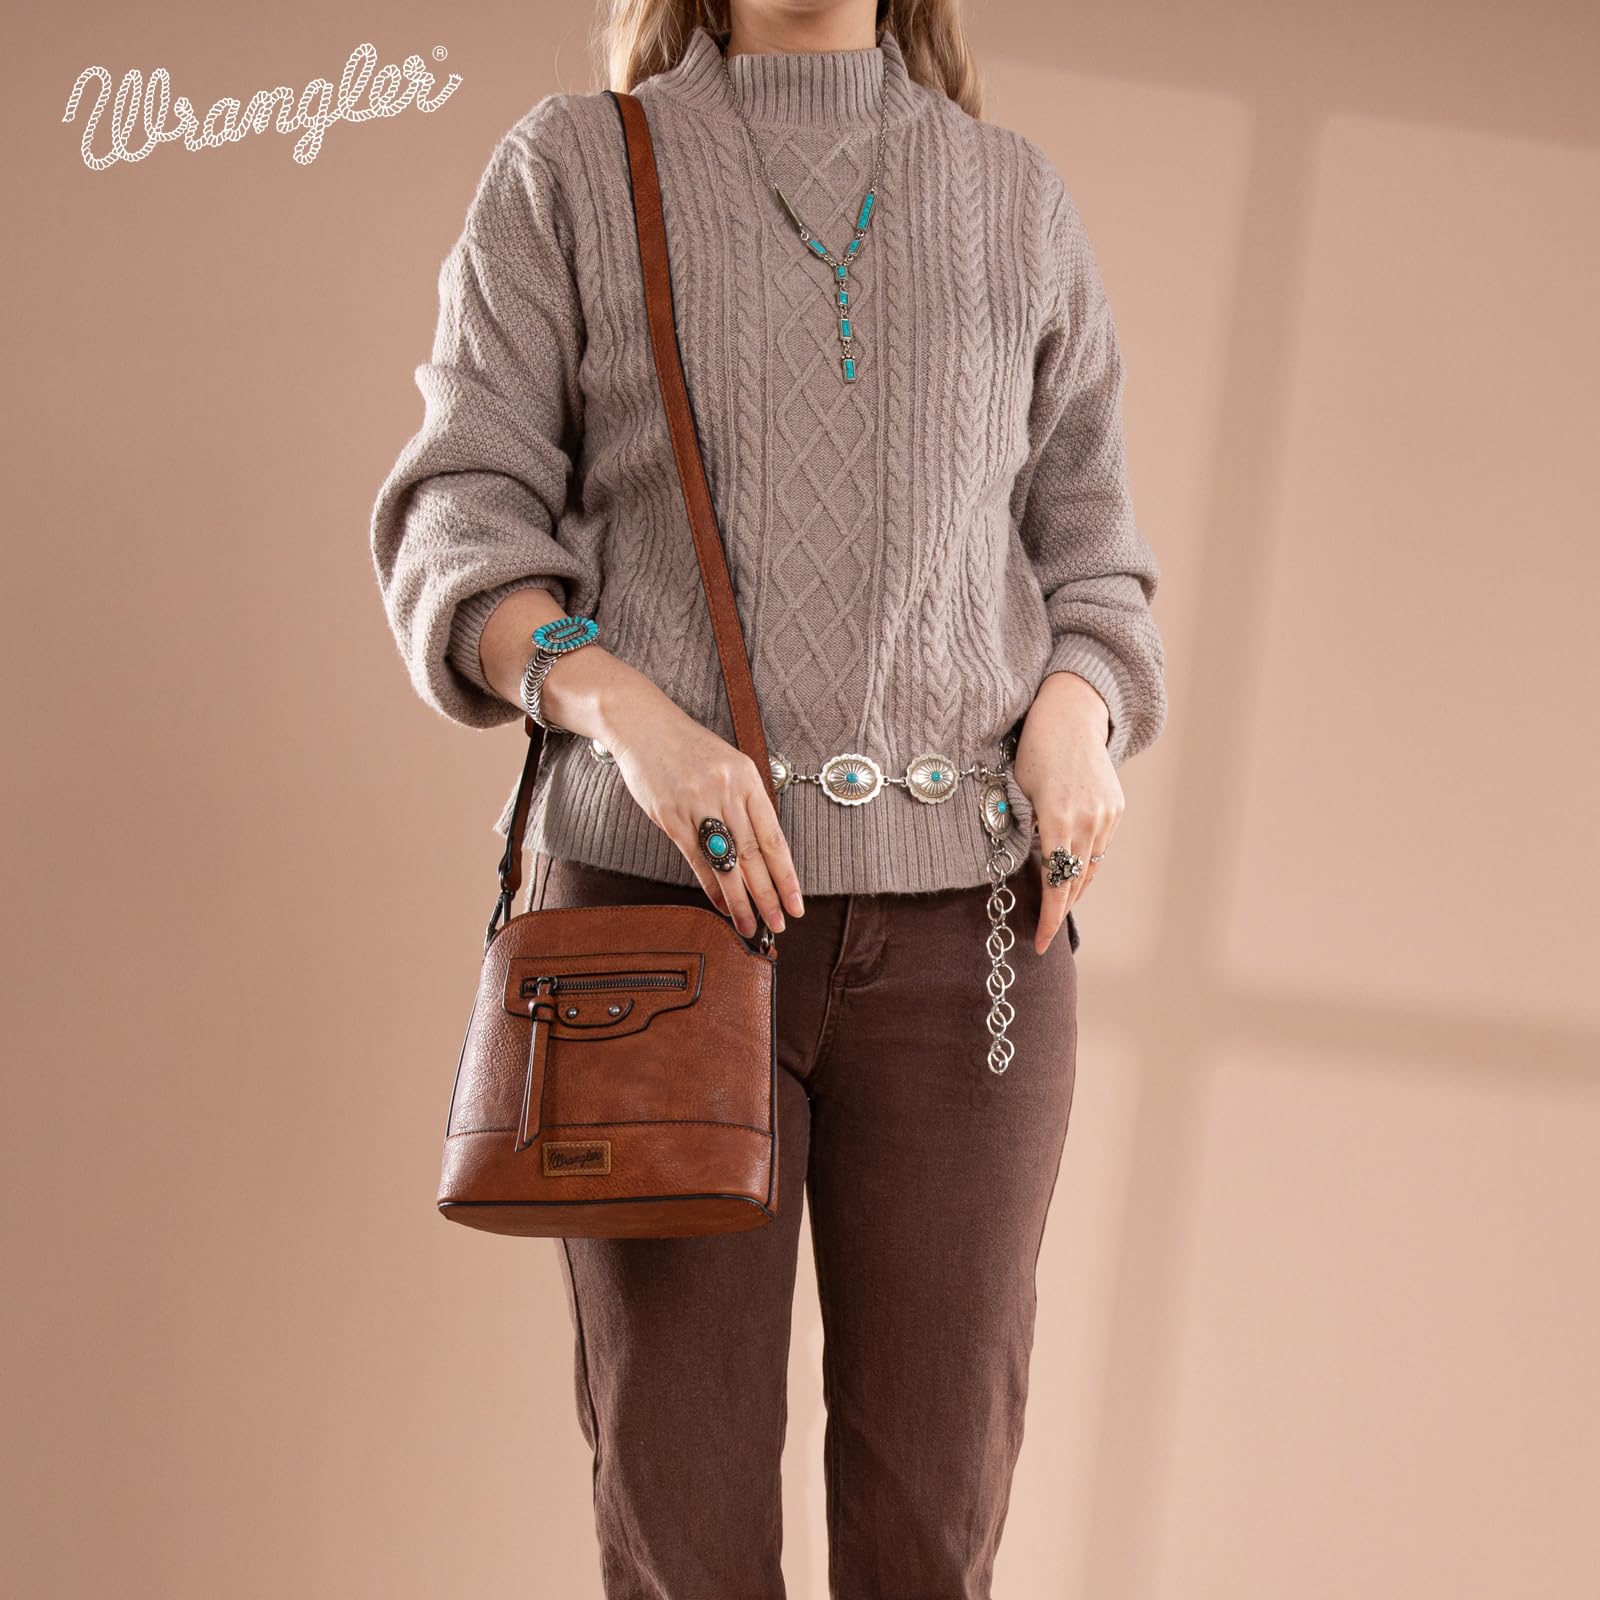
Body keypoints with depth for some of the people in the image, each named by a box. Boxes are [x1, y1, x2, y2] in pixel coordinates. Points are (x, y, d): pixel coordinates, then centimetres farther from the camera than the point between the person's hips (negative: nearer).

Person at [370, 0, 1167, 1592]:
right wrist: (623, 708, -19)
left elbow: (1087, 556, 17)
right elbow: (458, 526, 1)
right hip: (666, 895, -1)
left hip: (963, 922, 2)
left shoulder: (1018, 198, 14)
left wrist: (1078, 712, -6)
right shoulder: (571, 173, 8)